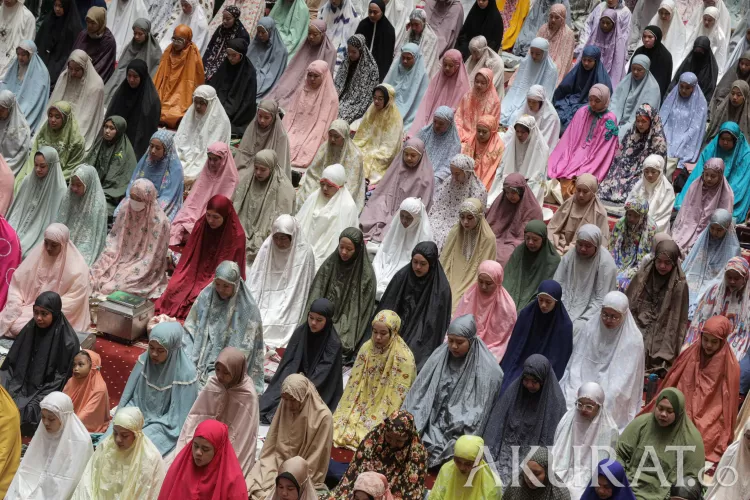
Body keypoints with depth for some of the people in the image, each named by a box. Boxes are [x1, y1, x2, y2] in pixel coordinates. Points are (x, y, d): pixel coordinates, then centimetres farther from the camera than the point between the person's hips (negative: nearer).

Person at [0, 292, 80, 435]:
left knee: (28, 413, -29)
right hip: (21, 388, 5)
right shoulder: (29, 330, 2)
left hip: (45, 394, -5)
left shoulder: (67, 341, -14)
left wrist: (38, 401, -17)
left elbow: (63, 377, -11)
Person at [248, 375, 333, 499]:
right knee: (249, 488, -18)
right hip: (278, 463, 4)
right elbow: (272, 445, 6)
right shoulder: (284, 408, -2)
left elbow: (315, 458, -12)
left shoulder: (322, 417, -17)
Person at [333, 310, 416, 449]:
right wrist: (345, 415, -3)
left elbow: (399, 395, -17)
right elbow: (355, 384, 3)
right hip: (364, 405, 5)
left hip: (385, 413, -5)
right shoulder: (367, 348, -2)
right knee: (338, 429, -13)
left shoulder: (403, 357, -19)